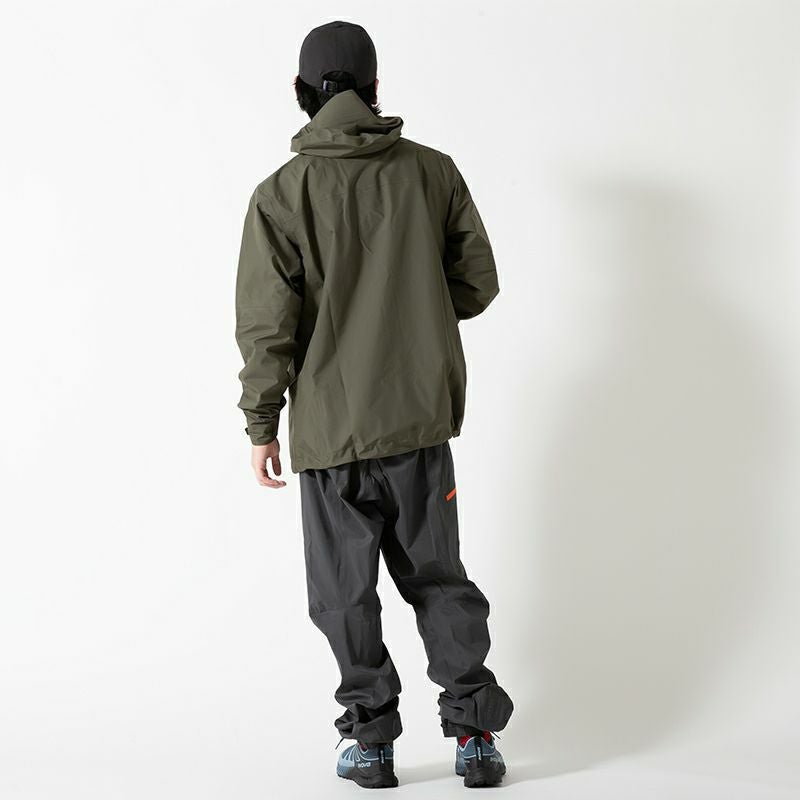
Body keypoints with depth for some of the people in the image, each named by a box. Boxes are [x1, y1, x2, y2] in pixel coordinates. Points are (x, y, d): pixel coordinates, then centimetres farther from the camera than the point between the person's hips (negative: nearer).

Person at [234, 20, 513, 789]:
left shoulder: (281, 194, -9)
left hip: (330, 429, -3)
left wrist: (260, 425, -1)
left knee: (346, 591, 10)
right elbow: (477, 282, 5)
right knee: (437, 577, 14)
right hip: (422, 417, 3)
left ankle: (371, 739, 15)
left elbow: (267, 326, -10)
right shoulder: (433, 171, 0)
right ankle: (474, 731, 12)